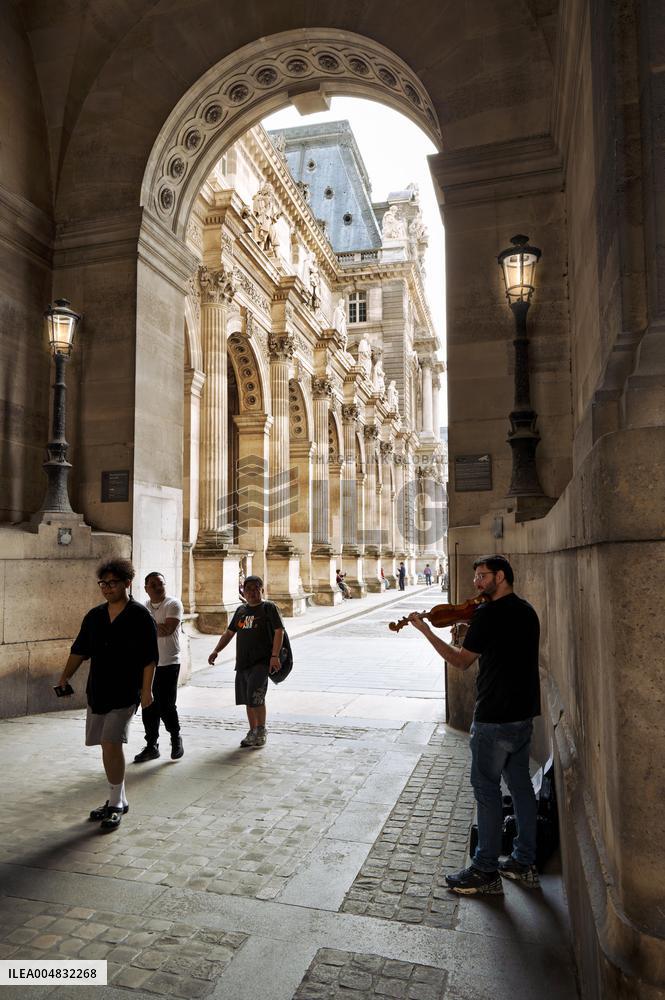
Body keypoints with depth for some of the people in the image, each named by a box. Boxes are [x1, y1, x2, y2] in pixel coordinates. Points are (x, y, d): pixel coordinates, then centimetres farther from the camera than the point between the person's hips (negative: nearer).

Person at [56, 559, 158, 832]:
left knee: (111, 744, -14)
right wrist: (65, 677, 2)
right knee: (109, 746, 13)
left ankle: (115, 803, 2)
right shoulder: (94, 616, 8)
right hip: (97, 691, 6)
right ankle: (118, 800, 29)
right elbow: (79, 650, 13)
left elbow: (150, 657, -9)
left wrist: (146, 689, -13)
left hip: (125, 693, -6)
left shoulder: (140, 616, -8)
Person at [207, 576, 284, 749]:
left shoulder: (269, 608, -2)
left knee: (255, 696, -17)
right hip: (242, 662, 6)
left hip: (261, 662, -6)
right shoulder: (241, 610, 16)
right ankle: (253, 732, 25)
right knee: (248, 699, 11)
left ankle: (261, 730, 2)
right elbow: (229, 633, 22)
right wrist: (216, 651, 11)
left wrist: (274, 655, -19)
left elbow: (279, 631, -9)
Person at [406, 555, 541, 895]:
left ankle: (485, 871, 13)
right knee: (520, 784, 17)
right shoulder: (526, 611, 8)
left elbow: (461, 661, -11)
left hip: (494, 717, -9)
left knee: (486, 789, 3)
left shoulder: (489, 614, -18)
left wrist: (426, 631, -5)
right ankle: (524, 862, 28)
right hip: (524, 713, 9)